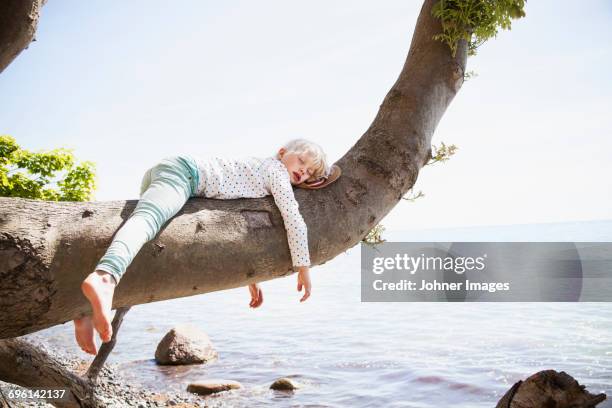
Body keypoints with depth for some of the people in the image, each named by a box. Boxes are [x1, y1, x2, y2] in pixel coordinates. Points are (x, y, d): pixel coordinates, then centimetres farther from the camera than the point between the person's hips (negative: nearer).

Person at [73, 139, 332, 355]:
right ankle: (104, 278, -63)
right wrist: (303, 267, 3)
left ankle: (87, 312, 4)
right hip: (182, 172, -10)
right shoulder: (275, 169, 5)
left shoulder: (258, 171, 30)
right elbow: (295, 221, -6)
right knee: (148, 219, -35)